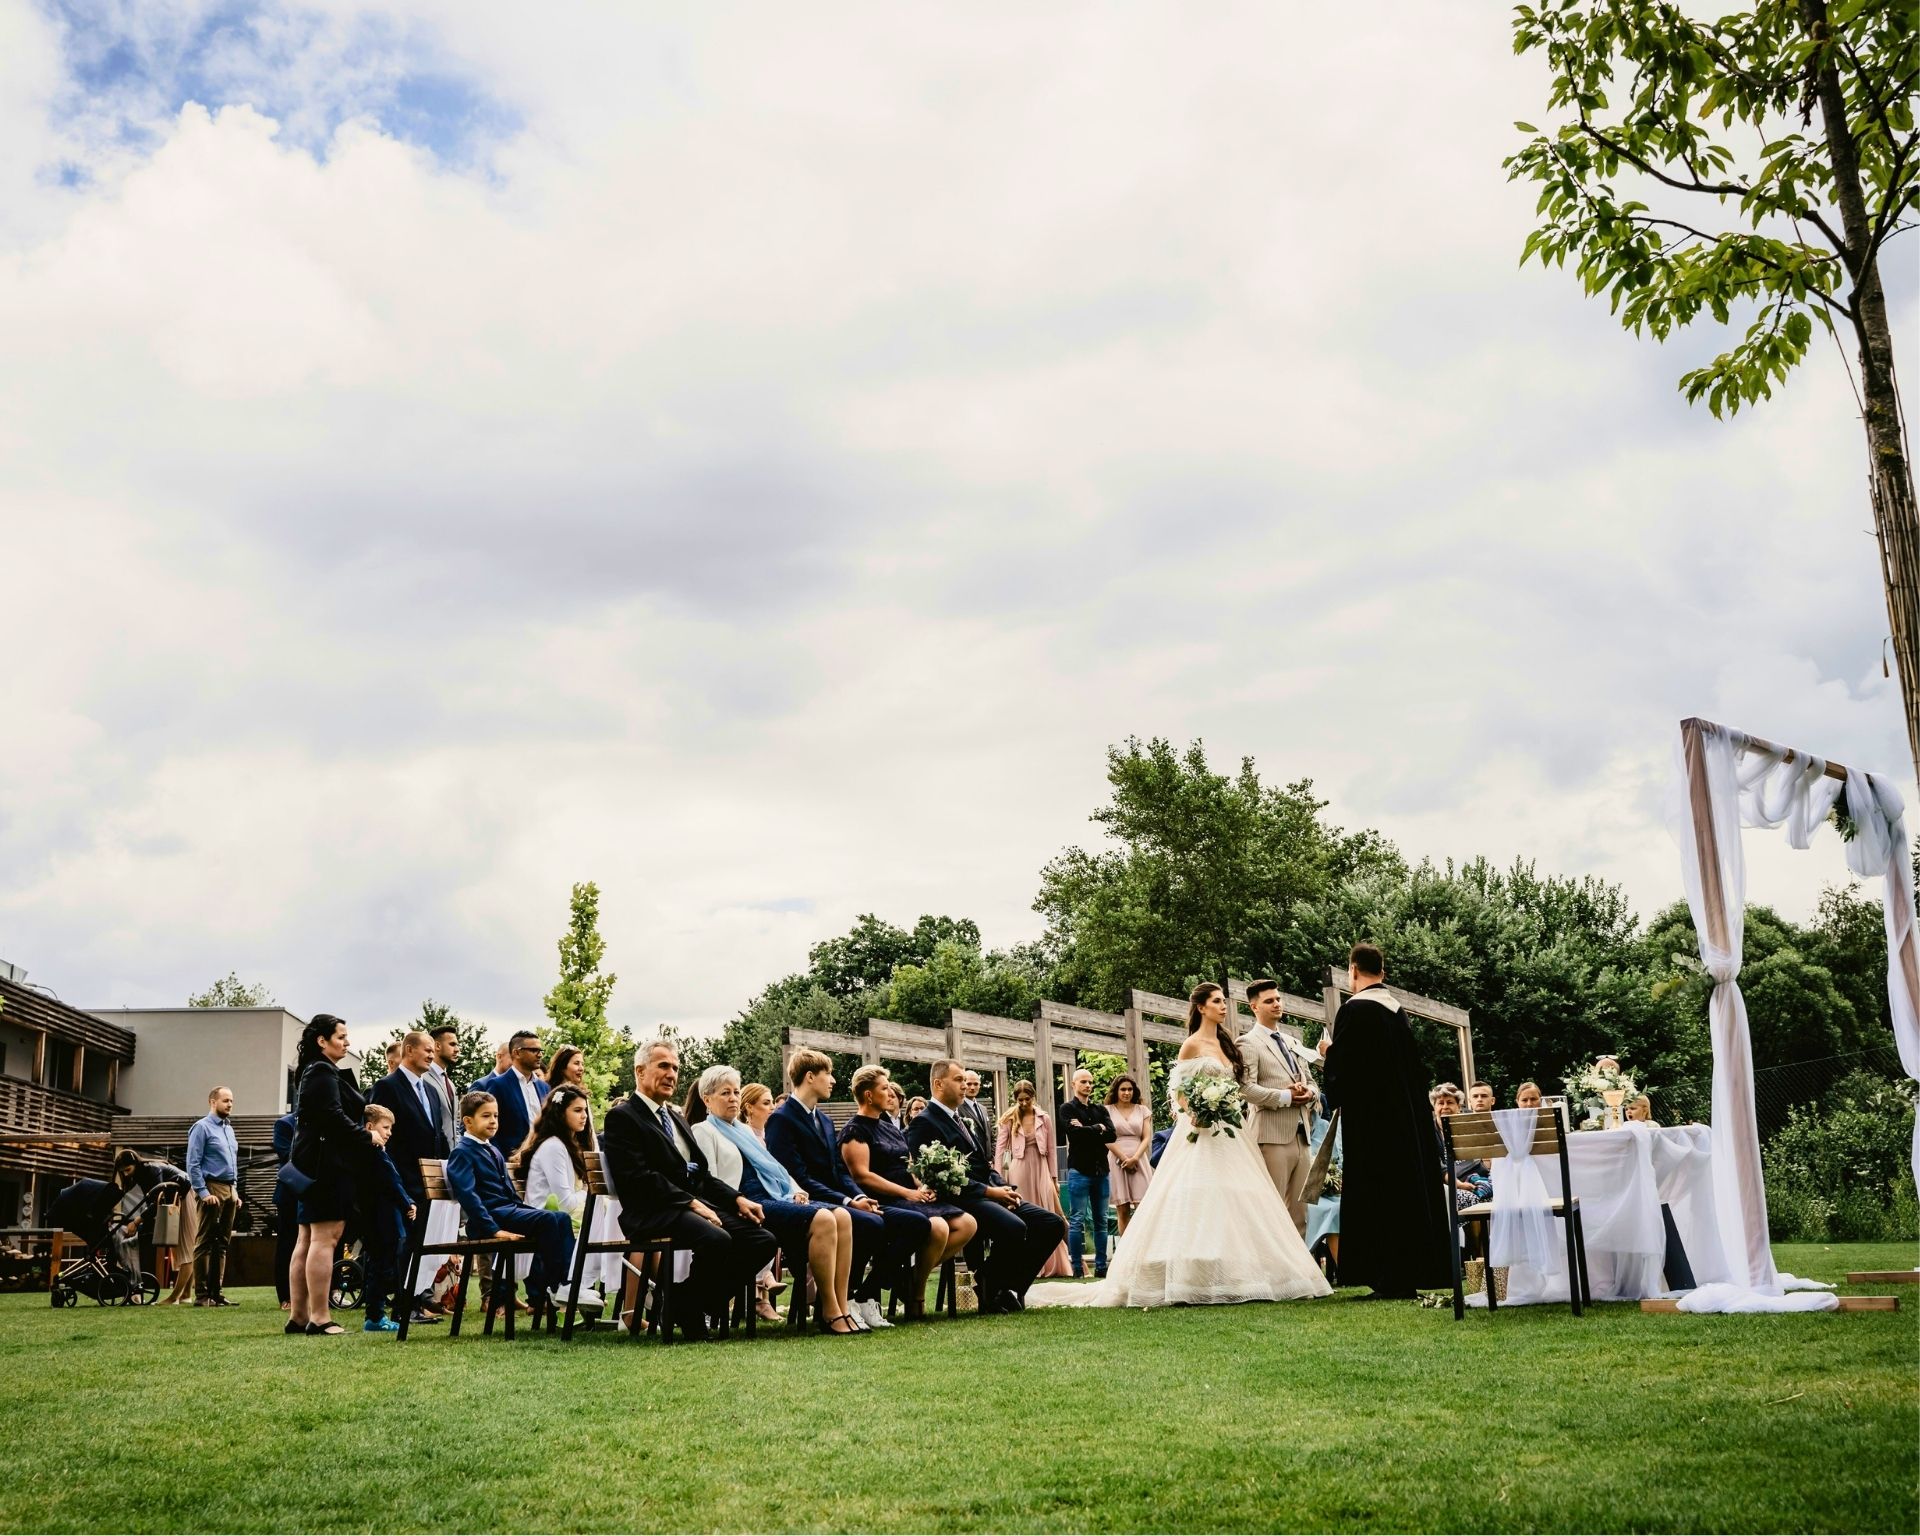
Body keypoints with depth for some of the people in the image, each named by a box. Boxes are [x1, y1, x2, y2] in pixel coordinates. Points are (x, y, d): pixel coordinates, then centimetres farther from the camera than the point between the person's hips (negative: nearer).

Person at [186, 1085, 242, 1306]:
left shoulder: (229, 1129, 19)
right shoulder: (202, 1127, -5)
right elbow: (193, 1164, -12)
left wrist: (235, 1191, 15)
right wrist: (203, 1192, -18)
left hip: (230, 1190, 8)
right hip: (212, 1189, -8)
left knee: (222, 1244, 9)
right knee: (204, 1243, -6)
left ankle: (216, 1292, 13)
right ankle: (201, 1295, -6)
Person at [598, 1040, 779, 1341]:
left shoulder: (678, 1119, 27)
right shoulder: (622, 1117, -1)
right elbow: (639, 1177, -14)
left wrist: (737, 1199, 6)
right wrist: (692, 1203, -19)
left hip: (696, 1203, 8)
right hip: (653, 1212, -8)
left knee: (764, 1241, -11)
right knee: (717, 1240, -34)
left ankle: (708, 1302, 2)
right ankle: (688, 1312, -11)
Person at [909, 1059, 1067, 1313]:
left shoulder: (960, 1119, 24)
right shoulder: (924, 1123, -6)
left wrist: (1004, 1187, 4)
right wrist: (990, 1191, -17)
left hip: (991, 1194, 9)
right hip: (963, 1200, -9)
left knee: (1053, 1223, -5)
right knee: (1014, 1227, -34)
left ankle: (1011, 1288, 0)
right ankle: (989, 1293, -11)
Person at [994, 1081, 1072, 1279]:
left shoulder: (1044, 1119, 4)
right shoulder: (1009, 1120, 1)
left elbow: (1050, 1150, 8)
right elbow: (1000, 1147, -2)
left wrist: (1054, 1177, 7)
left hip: (1041, 1170, 1)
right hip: (1019, 1171, -1)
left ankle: (1049, 1266, 12)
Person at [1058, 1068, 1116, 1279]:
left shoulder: (1100, 1109, 16)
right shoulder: (1067, 1109, 3)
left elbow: (1112, 1135, 1)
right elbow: (1074, 1132, -15)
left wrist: (1086, 1130, -8)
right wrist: (1098, 1129, -4)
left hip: (1101, 1170, 5)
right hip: (1079, 1170, -5)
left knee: (1101, 1221, 6)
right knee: (1077, 1221, -5)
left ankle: (1101, 1267, 10)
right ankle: (1077, 1267, -2)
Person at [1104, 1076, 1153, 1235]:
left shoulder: (1142, 1110, 12)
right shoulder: (1107, 1111, 6)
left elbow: (1147, 1138, 6)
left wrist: (1134, 1158, -9)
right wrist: (1124, 1158, -9)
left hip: (1139, 1161, 1)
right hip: (1117, 1162, -1)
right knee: (1122, 1211, -3)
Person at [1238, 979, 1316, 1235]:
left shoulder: (1292, 1042, 22)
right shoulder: (1248, 1043, -3)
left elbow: (1310, 1082, 24)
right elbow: (1245, 1087, -15)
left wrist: (1308, 1092, 0)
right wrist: (1285, 1097, -15)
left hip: (1302, 1135, 7)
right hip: (1272, 1135, -7)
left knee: (1300, 1210, 8)